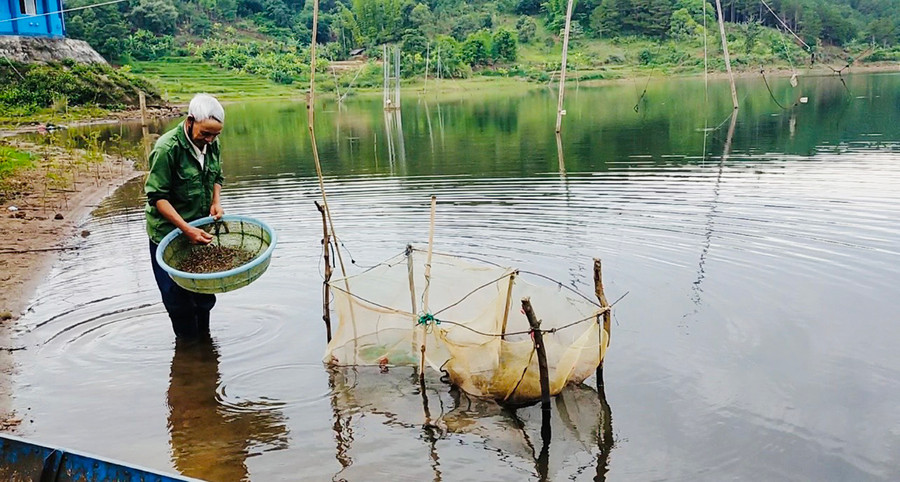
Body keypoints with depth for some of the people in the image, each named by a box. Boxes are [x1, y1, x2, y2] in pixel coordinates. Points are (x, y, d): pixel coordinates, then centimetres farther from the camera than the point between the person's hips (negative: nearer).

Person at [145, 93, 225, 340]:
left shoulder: (212, 143, -1)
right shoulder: (166, 148, -22)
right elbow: (158, 197, -20)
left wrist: (216, 203, -5)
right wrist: (186, 229, -28)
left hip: (200, 229, 6)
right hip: (169, 234, -6)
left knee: (204, 294, 15)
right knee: (178, 298, 2)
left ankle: (204, 338, 32)